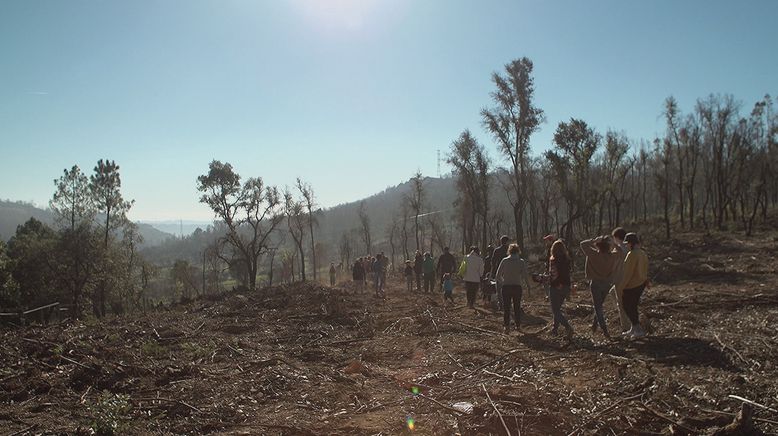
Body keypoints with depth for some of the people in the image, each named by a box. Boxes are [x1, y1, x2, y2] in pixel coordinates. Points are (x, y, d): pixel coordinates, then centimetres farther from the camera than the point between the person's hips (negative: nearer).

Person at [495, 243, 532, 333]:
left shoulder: (504, 261, -2)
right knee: (517, 307, 14)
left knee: (506, 307, 5)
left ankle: (506, 326, -1)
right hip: (517, 287, 0)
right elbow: (525, 275, -4)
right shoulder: (521, 262, -3)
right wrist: (527, 286, 10)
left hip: (506, 287, 0)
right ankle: (518, 325, 21)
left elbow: (498, 275, -1)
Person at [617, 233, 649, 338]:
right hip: (641, 284, 9)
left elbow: (628, 273, -21)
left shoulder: (632, 254, -21)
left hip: (632, 286, -9)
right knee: (633, 307, 19)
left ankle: (639, 330, 6)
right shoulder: (643, 254, 6)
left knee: (628, 307, 5)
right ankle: (633, 329, 27)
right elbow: (645, 271, 12)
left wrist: (620, 287, -15)